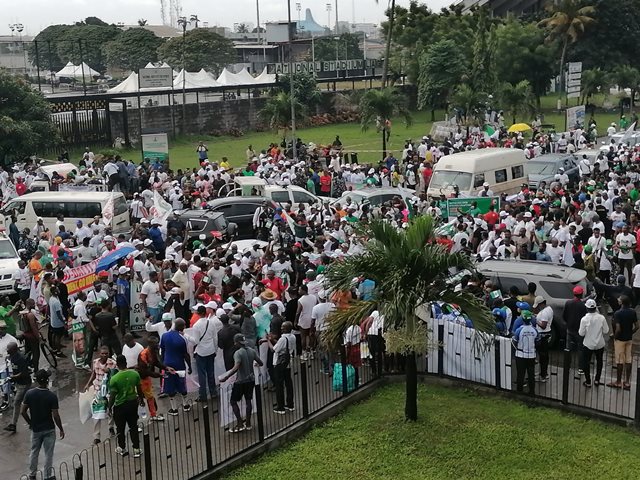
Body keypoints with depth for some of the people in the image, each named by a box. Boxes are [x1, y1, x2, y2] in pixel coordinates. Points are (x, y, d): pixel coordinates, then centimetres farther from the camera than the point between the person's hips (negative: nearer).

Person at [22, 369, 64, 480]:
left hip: (35, 429, 3)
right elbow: (55, 415, -17)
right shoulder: (52, 396, -19)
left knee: (34, 452, 21)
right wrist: (61, 429, -4)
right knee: (48, 454, 9)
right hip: (49, 429, -3)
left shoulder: (29, 394, -11)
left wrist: (30, 423, 11)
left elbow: (23, 411, -6)